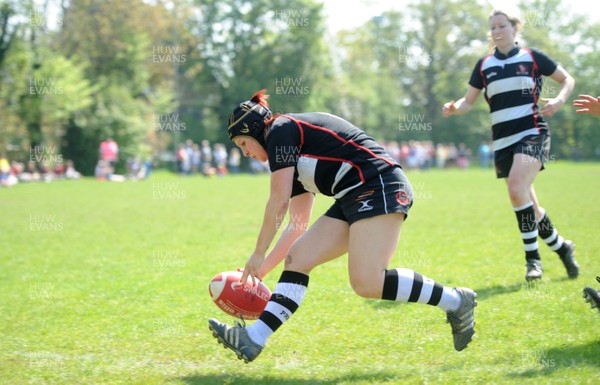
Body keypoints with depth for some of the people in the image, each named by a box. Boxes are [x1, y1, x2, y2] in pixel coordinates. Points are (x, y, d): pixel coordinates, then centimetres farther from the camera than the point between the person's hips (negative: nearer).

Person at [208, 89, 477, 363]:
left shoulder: (280, 130, -3)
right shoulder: (293, 160, 24)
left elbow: (278, 203, -8)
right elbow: (297, 227, 26)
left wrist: (258, 254, 1)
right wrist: (261, 270, 24)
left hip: (380, 188, -10)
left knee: (367, 283, -22)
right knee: (297, 258, 1)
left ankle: (455, 301, -9)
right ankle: (253, 339, -3)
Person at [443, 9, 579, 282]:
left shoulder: (531, 57, 2)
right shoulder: (484, 65, 9)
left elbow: (567, 79, 11)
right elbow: (469, 101, 12)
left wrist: (559, 100, -9)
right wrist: (454, 108, -10)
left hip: (532, 134, -4)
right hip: (503, 140, 4)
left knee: (517, 189, -25)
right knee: (528, 205, 6)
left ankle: (532, 257, -14)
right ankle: (561, 247, 28)